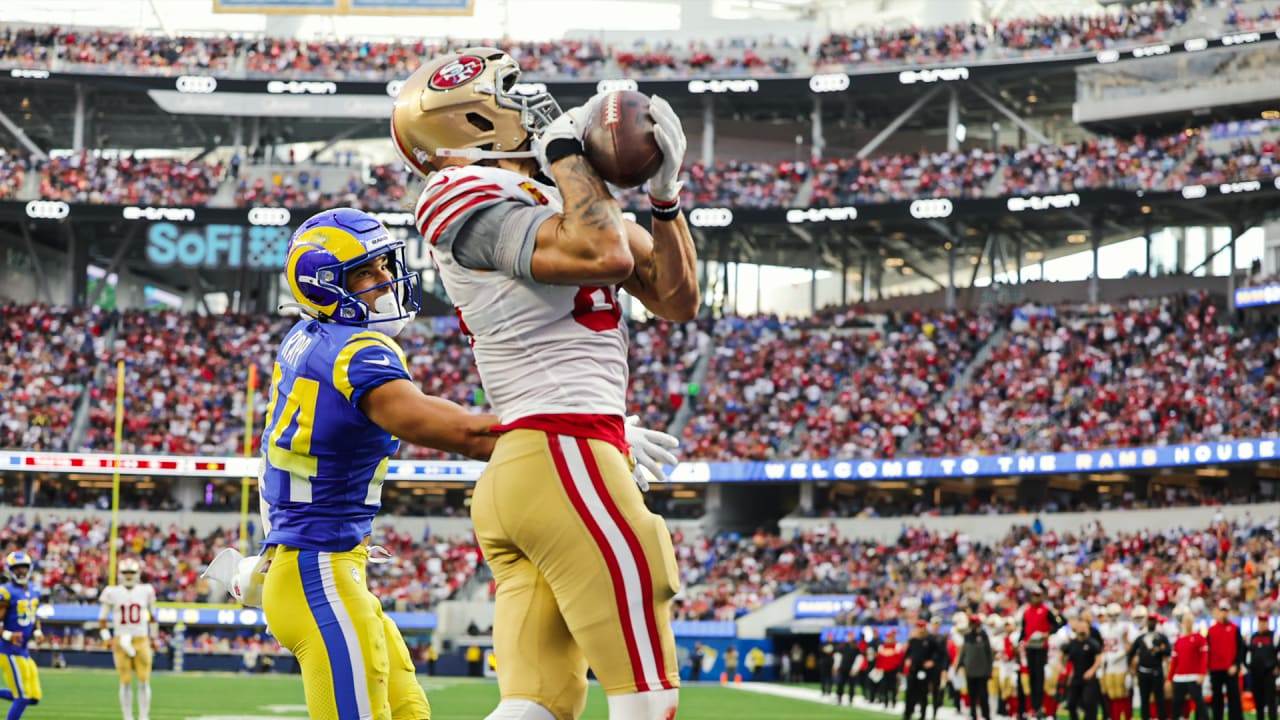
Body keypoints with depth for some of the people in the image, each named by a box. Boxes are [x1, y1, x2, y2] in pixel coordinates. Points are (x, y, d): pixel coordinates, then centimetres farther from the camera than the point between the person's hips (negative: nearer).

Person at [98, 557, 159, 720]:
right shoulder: (112, 592, 0)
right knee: (125, 682, 0)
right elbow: (102, 619, 4)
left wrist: (153, 638, 19)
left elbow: (152, 617, 17)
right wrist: (106, 638, -7)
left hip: (141, 641, 1)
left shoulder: (146, 591, 5)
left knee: (144, 681, -4)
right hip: (121, 641, -1)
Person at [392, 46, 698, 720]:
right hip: (565, 459, -10)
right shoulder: (476, 202, -7)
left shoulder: (556, 199, 21)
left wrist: (664, 194, 11)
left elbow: (676, 298, 23)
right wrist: (565, 150, -9)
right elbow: (605, 255, -24)